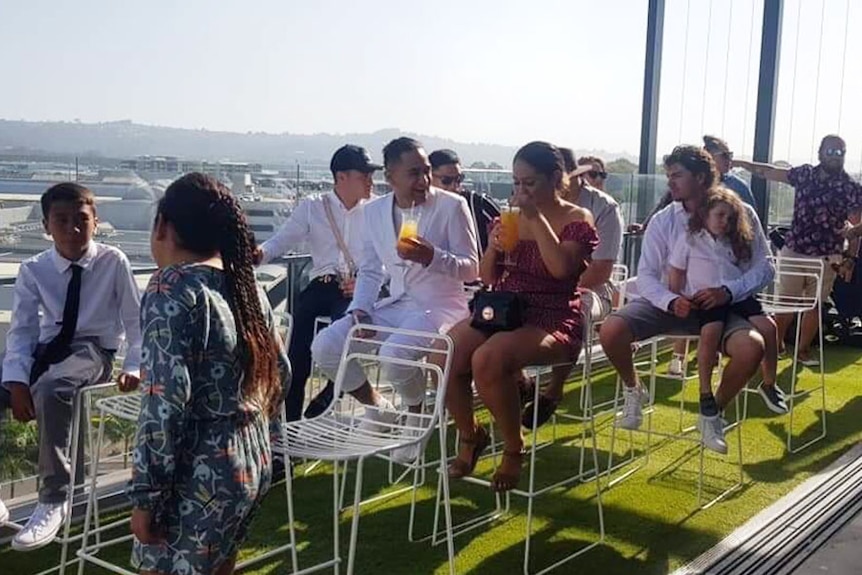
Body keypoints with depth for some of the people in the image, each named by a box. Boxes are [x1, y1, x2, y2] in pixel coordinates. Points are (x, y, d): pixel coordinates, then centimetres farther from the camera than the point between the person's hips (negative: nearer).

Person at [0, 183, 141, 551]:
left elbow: (136, 321, -4)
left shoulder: (113, 262, -10)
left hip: (93, 351, -4)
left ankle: (53, 501, -27)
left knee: (50, 390, -37)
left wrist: (133, 367, -16)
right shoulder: (34, 270, -3)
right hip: (47, 349, 5)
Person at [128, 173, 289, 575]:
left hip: (201, 474, -8)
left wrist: (146, 495, -15)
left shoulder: (172, 287, -15)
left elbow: (165, 402, -20)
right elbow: (280, 372, 17)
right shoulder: (245, 284, 8)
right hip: (254, 461, 8)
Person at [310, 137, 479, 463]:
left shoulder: (452, 206, -8)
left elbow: (471, 268, -7)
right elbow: (370, 270, 13)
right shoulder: (374, 210, 6)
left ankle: (417, 416, 0)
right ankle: (377, 408, 13)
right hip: (395, 305, 5)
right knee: (324, 347, -12)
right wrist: (359, 310, -5)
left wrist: (432, 256, -26)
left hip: (440, 307, -5)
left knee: (393, 355, -34)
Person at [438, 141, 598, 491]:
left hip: (552, 322, -5)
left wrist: (536, 217, -19)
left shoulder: (578, 220, -3)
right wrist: (493, 248, -7)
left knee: (487, 359, -34)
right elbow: (488, 277, 14)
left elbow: (561, 267, -23)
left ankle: (513, 448, -9)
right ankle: (470, 436, 5)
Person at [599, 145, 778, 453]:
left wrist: (728, 291, -23)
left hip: (719, 306, -1)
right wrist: (671, 301, -24)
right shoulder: (663, 220, -1)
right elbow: (646, 275, -3)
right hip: (670, 302, 1)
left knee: (752, 347, -32)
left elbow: (764, 268, -4)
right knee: (611, 330, -26)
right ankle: (633, 391, 8)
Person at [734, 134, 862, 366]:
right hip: (793, 250, 1)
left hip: (826, 256, -1)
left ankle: (803, 350, 21)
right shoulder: (805, 174, 3)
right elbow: (771, 172, 11)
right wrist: (740, 163, 5)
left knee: (814, 304, 8)